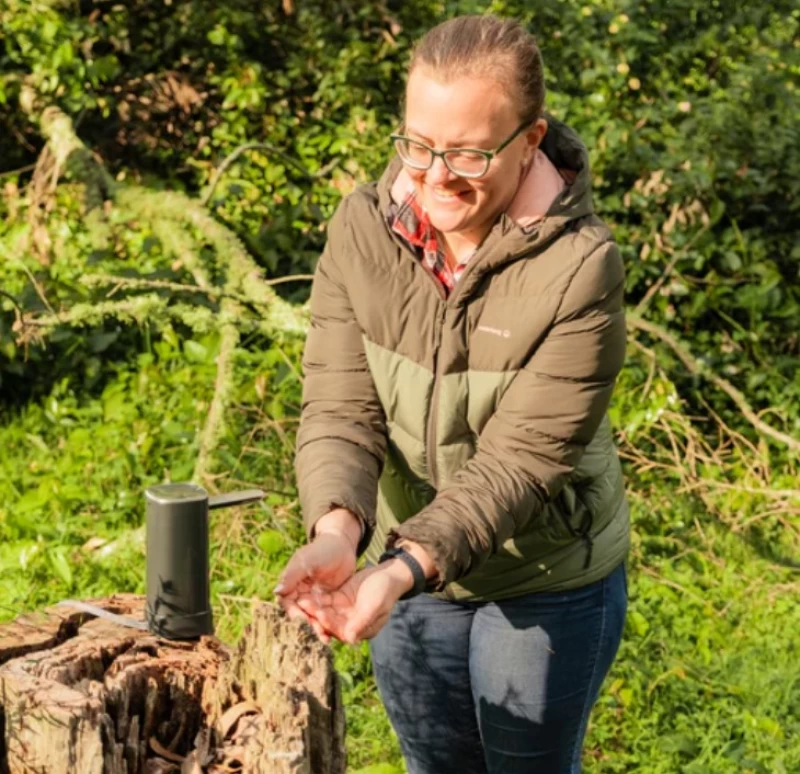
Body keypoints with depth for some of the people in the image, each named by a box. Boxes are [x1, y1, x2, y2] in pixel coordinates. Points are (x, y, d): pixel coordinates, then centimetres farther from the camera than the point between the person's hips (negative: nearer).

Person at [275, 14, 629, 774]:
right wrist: (336, 531, -35)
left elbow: (519, 460, -26)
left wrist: (402, 569, -38)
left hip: (547, 583, -4)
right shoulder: (361, 228, -13)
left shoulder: (579, 268, -25)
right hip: (408, 568, 4)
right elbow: (340, 408, -16)